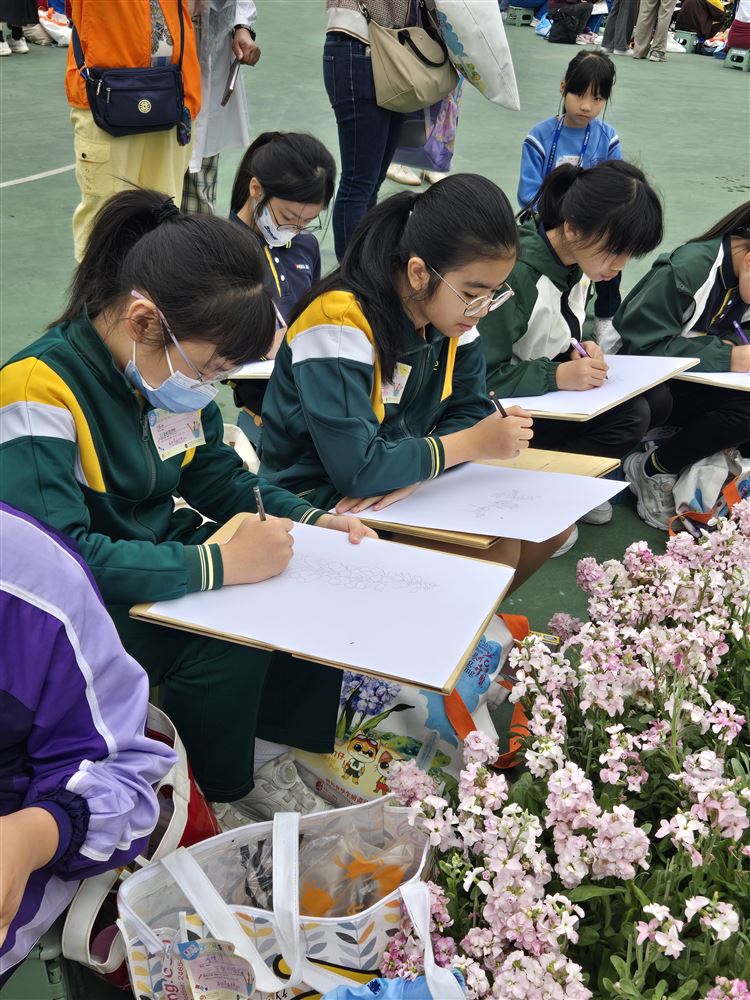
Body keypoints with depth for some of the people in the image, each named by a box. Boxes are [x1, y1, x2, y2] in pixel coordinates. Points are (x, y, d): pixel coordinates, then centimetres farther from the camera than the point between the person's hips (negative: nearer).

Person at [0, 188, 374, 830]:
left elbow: (216, 474, 11)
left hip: (165, 553, 8)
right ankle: (222, 801, 0)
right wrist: (218, 565, -35)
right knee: (232, 643, -27)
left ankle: (269, 756, 8)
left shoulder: (169, 368, -3)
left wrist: (309, 521, -5)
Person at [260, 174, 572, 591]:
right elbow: (356, 469, -31)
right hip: (320, 505, -8)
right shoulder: (340, 325, -26)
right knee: (496, 552, -22)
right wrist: (473, 443, -24)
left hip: (411, 490, 8)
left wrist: (414, 469, -20)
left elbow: (470, 410, 1)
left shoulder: (450, 307, -3)